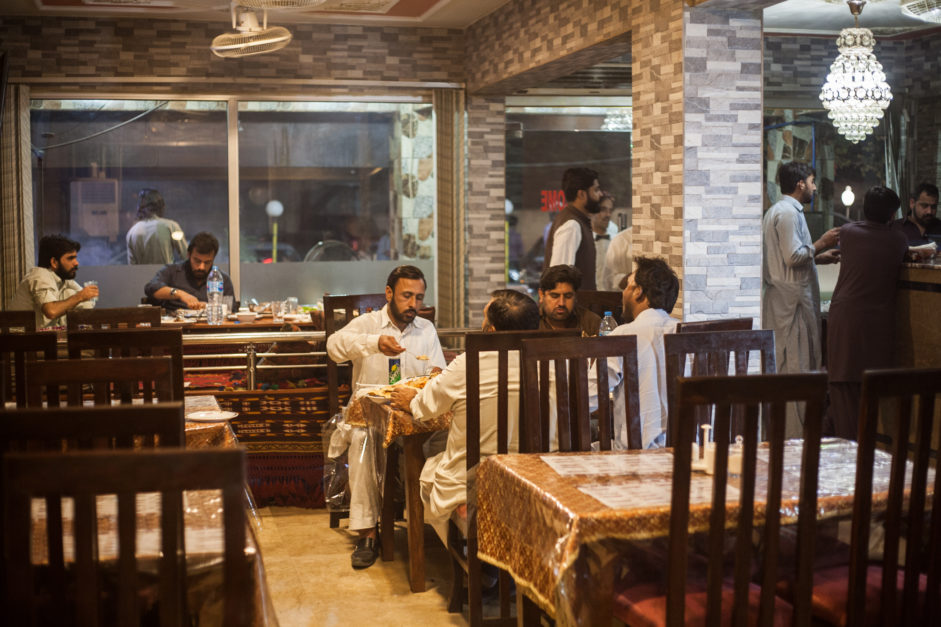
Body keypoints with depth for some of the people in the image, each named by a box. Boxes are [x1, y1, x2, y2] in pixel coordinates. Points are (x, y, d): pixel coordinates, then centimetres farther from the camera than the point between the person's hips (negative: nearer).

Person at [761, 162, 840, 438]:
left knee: (782, 364, 12)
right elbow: (794, 257, -20)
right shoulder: (788, 212, -14)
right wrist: (821, 244, -8)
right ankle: (794, 433, -4)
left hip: (779, 298, 11)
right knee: (796, 365, -7)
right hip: (792, 299, -11)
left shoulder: (774, 211, 19)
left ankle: (780, 430, 17)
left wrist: (818, 257, 20)